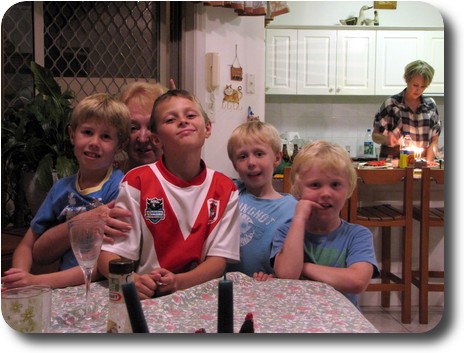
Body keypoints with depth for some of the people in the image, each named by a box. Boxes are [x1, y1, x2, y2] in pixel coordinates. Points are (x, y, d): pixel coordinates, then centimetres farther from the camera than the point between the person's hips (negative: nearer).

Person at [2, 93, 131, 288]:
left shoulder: (119, 187, -9)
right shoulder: (61, 188, 7)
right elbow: (27, 245, 13)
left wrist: (38, 281, -22)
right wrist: (21, 278, -9)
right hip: (64, 289, 3)